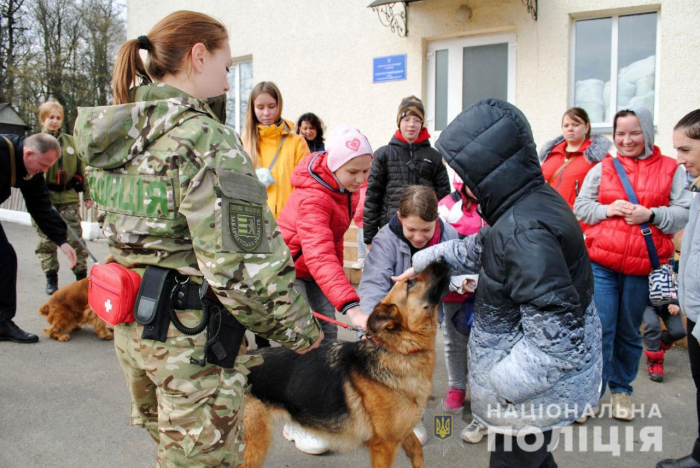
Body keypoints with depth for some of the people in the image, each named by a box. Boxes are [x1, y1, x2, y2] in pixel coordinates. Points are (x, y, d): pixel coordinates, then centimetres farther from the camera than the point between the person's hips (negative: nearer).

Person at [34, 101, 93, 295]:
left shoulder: (70, 141, 9)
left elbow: (81, 168, 12)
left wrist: (87, 194, 9)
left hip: (69, 198, 1)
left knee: (76, 238, 0)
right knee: (47, 241, 4)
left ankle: (81, 276, 10)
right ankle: (51, 279, 17)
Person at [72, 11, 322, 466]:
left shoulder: (118, 134, 5)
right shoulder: (204, 140, -21)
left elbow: (126, 230, 12)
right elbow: (242, 268, -25)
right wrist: (300, 330, -12)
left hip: (132, 325, 9)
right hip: (195, 338, -8)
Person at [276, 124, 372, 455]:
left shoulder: (346, 184, -10)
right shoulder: (312, 198, -35)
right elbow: (320, 257, -48)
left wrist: (337, 269, 16)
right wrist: (351, 306, -58)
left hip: (318, 268, 8)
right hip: (290, 267, -7)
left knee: (327, 334, 5)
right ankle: (296, 424, 2)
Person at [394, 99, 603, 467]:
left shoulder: (523, 230, -31)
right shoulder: (538, 198, 1)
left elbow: (556, 335, -31)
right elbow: (481, 248, 17)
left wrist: (501, 385, -22)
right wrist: (426, 259, 17)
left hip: (537, 389, -9)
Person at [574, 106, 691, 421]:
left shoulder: (671, 170, 4)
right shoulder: (602, 169, 8)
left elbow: (685, 214, 0)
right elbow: (580, 207, 7)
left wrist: (651, 215, -15)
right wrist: (607, 209, -10)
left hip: (642, 265, 0)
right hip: (601, 263, 0)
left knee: (629, 332, 13)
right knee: (600, 329, 0)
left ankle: (622, 389, 31)